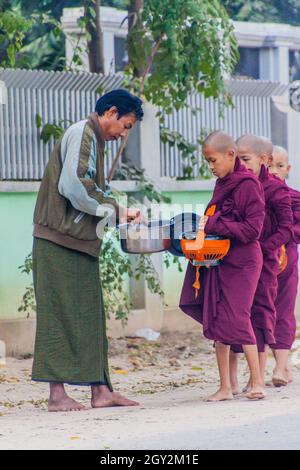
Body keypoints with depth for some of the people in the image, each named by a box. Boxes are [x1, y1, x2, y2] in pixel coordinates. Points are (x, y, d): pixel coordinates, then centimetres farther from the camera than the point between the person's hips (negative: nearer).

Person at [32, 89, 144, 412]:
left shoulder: (92, 139, 21)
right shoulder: (82, 134, -10)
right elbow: (72, 185, -22)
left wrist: (119, 213, 8)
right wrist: (113, 210, -11)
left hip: (78, 242, 10)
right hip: (60, 240, -10)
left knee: (89, 316, 8)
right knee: (61, 314, -8)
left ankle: (99, 389, 9)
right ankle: (57, 394, -7)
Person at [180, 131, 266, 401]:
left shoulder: (247, 185, -12)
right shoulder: (222, 185, 12)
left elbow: (252, 229, -18)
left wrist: (213, 225, -19)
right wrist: (203, 226, 1)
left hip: (241, 262, -8)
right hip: (218, 261, 8)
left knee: (237, 320, -9)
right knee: (216, 322, 5)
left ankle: (257, 383, 1)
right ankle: (225, 387, 9)